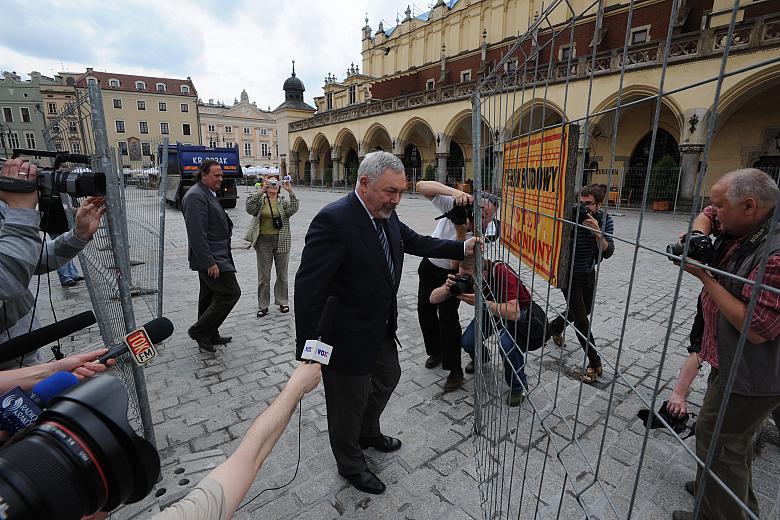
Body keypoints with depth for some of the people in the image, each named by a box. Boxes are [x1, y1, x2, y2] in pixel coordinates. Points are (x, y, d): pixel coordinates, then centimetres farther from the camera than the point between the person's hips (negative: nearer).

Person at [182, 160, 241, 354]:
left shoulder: (208, 194, 18)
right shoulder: (196, 196, -15)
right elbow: (197, 233, -22)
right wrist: (209, 262, -24)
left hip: (212, 257, 11)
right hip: (211, 258, -11)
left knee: (210, 297, 16)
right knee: (231, 292, -10)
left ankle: (209, 337, 29)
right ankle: (199, 331, 2)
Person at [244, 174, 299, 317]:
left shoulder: (283, 201, 5)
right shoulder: (260, 201, 3)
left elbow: (293, 209, -15)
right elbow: (249, 208, -17)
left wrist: (290, 191, -24)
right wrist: (260, 191, -23)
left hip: (281, 241, 1)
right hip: (263, 242, -1)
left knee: (282, 274, 11)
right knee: (263, 275, 5)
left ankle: (282, 302, 27)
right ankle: (263, 306, 17)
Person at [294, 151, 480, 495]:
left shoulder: (387, 216, -1)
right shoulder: (333, 220, -27)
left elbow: (418, 243, 12)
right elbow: (308, 289, -27)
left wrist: (462, 248, 0)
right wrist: (307, 351, -24)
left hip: (381, 329, 9)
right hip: (347, 336, -8)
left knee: (388, 377, 28)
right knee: (350, 402, 14)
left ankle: (369, 434, 57)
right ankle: (350, 464, 44)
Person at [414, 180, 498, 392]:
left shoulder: (486, 234, -30)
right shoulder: (454, 204, -27)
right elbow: (421, 186, -37)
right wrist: (454, 191, -50)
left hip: (452, 273, -3)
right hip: (429, 265, 4)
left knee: (448, 316, -11)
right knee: (425, 310, 12)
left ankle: (455, 370, 6)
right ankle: (436, 351, 36)